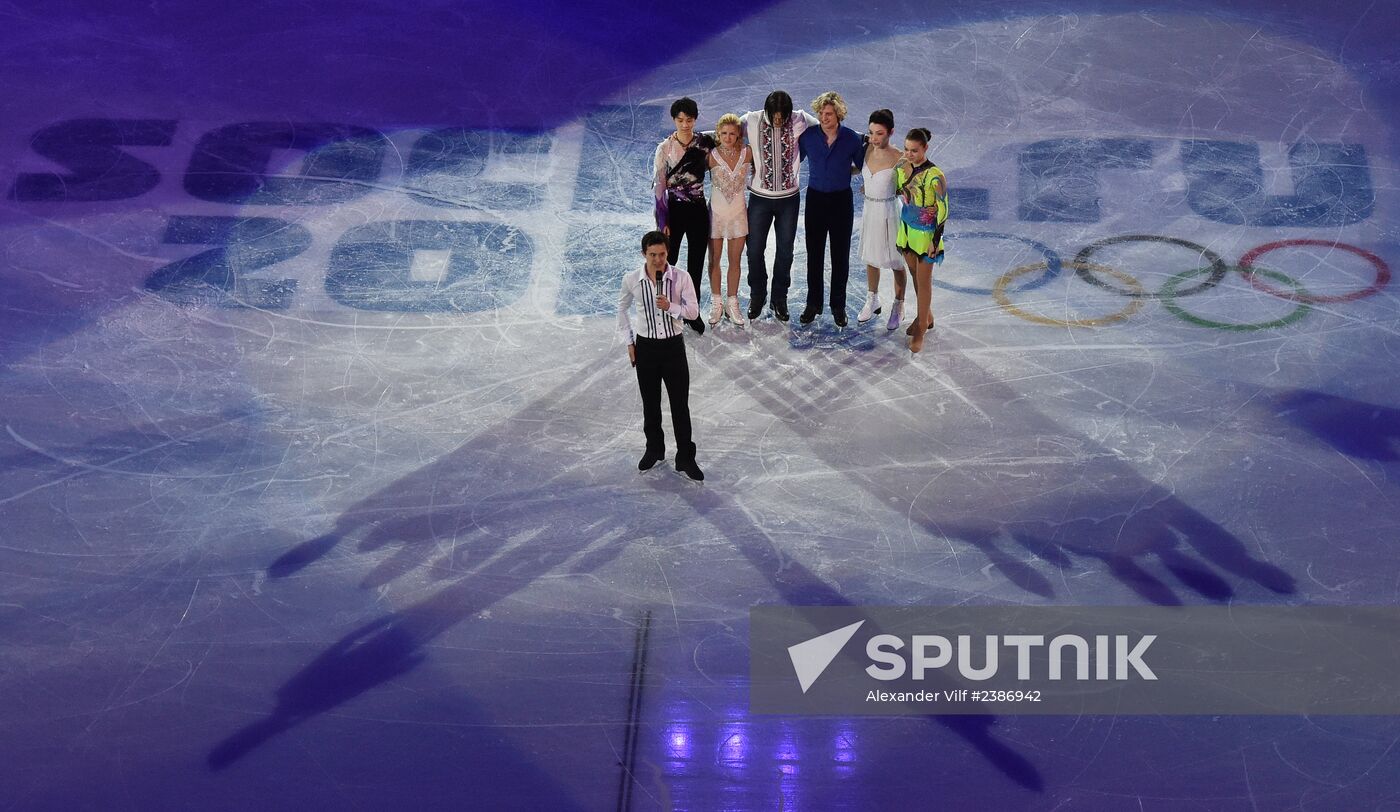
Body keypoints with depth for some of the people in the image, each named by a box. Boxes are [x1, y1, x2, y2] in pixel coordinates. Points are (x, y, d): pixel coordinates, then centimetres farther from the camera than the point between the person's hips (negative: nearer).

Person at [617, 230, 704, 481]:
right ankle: (654, 449, 34)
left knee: (680, 404, 2)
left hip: (673, 346, -1)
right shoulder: (632, 280, -9)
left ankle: (685, 458, 14)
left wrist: (670, 306, -27)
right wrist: (629, 342, 7)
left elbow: (694, 312, -8)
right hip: (645, 347, 1)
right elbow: (622, 308, 9)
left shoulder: (681, 278, -13)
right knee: (650, 403, 15)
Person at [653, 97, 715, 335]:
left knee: (696, 262, 9)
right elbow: (659, 185, -7)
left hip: (698, 210, 3)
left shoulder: (705, 142, -2)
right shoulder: (665, 148, -8)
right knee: (668, 261, 1)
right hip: (673, 209, -2)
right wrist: (662, 221, -9)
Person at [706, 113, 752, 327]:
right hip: (716, 211, -1)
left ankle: (732, 304, 21)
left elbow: (756, 172, 10)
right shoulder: (711, 156, -13)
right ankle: (716, 303, 22)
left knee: (735, 261, 10)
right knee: (714, 260, 9)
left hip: (738, 212, 1)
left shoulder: (747, 153, -8)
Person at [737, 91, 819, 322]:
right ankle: (757, 296, 27)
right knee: (754, 250, 6)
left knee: (785, 252, 9)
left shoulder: (799, 120, -9)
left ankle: (780, 300, 25)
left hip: (788, 199, 0)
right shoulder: (752, 121, -11)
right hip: (760, 198, 0)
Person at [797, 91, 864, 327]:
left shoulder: (851, 138, -6)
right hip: (815, 199, 1)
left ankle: (838, 306, 17)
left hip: (841, 201, -1)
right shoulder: (808, 135, -4)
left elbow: (863, 166, 8)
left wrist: (845, 171, -3)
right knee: (814, 254, 7)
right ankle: (813, 303, 19)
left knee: (840, 255, 5)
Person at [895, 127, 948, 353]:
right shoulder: (902, 169, -5)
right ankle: (926, 316, 40)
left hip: (926, 234, -6)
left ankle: (921, 330, 15)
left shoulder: (935, 176, -24)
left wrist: (935, 241, -16)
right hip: (907, 230, 6)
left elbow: (942, 210, -18)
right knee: (915, 275, 20)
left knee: (923, 281, 3)